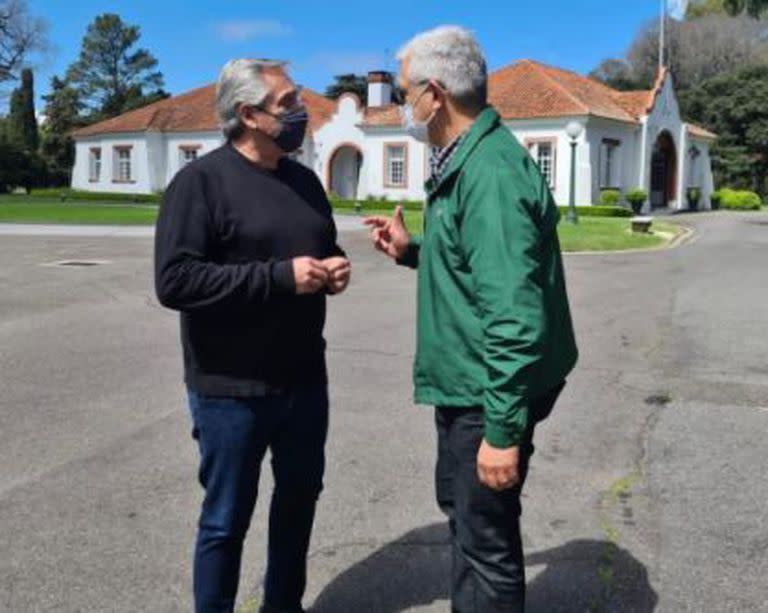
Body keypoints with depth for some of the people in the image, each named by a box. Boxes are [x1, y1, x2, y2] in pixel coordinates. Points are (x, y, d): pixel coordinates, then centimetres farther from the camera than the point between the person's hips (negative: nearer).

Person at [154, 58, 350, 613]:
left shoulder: (304, 180, 10)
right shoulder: (201, 181, -12)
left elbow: (327, 248, 23)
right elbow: (174, 280, -21)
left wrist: (336, 267, -2)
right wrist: (279, 275, -24)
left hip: (305, 380, 7)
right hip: (231, 389, -7)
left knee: (300, 499, 20)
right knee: (227, 519, 8)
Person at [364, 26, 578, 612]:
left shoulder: (491, 173, -25)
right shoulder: (465, 162, 9)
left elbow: (515, 315, -29)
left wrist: (503, 428, -27)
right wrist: (411, 250, 9)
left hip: (488, 394, -11)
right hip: (465, 383, 11)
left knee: (486, 536, 5)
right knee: (460, 505, 27)